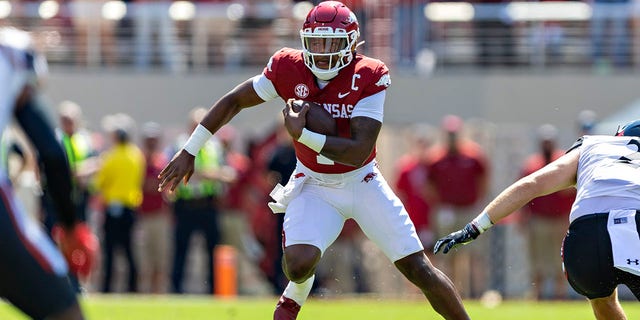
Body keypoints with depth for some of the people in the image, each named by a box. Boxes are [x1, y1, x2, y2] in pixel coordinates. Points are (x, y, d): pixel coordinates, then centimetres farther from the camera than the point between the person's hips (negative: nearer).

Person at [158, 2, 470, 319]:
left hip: (362, 183, -1)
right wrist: (189, 151, 0)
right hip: (314, 186, 1)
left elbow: (359, 152, -26)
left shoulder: (368, 77, -20)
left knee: (419, 270, -4)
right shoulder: (288, 69, -13)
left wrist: (302, 134, -31)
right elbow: (233, 101, 0)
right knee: (298, 264, -25)